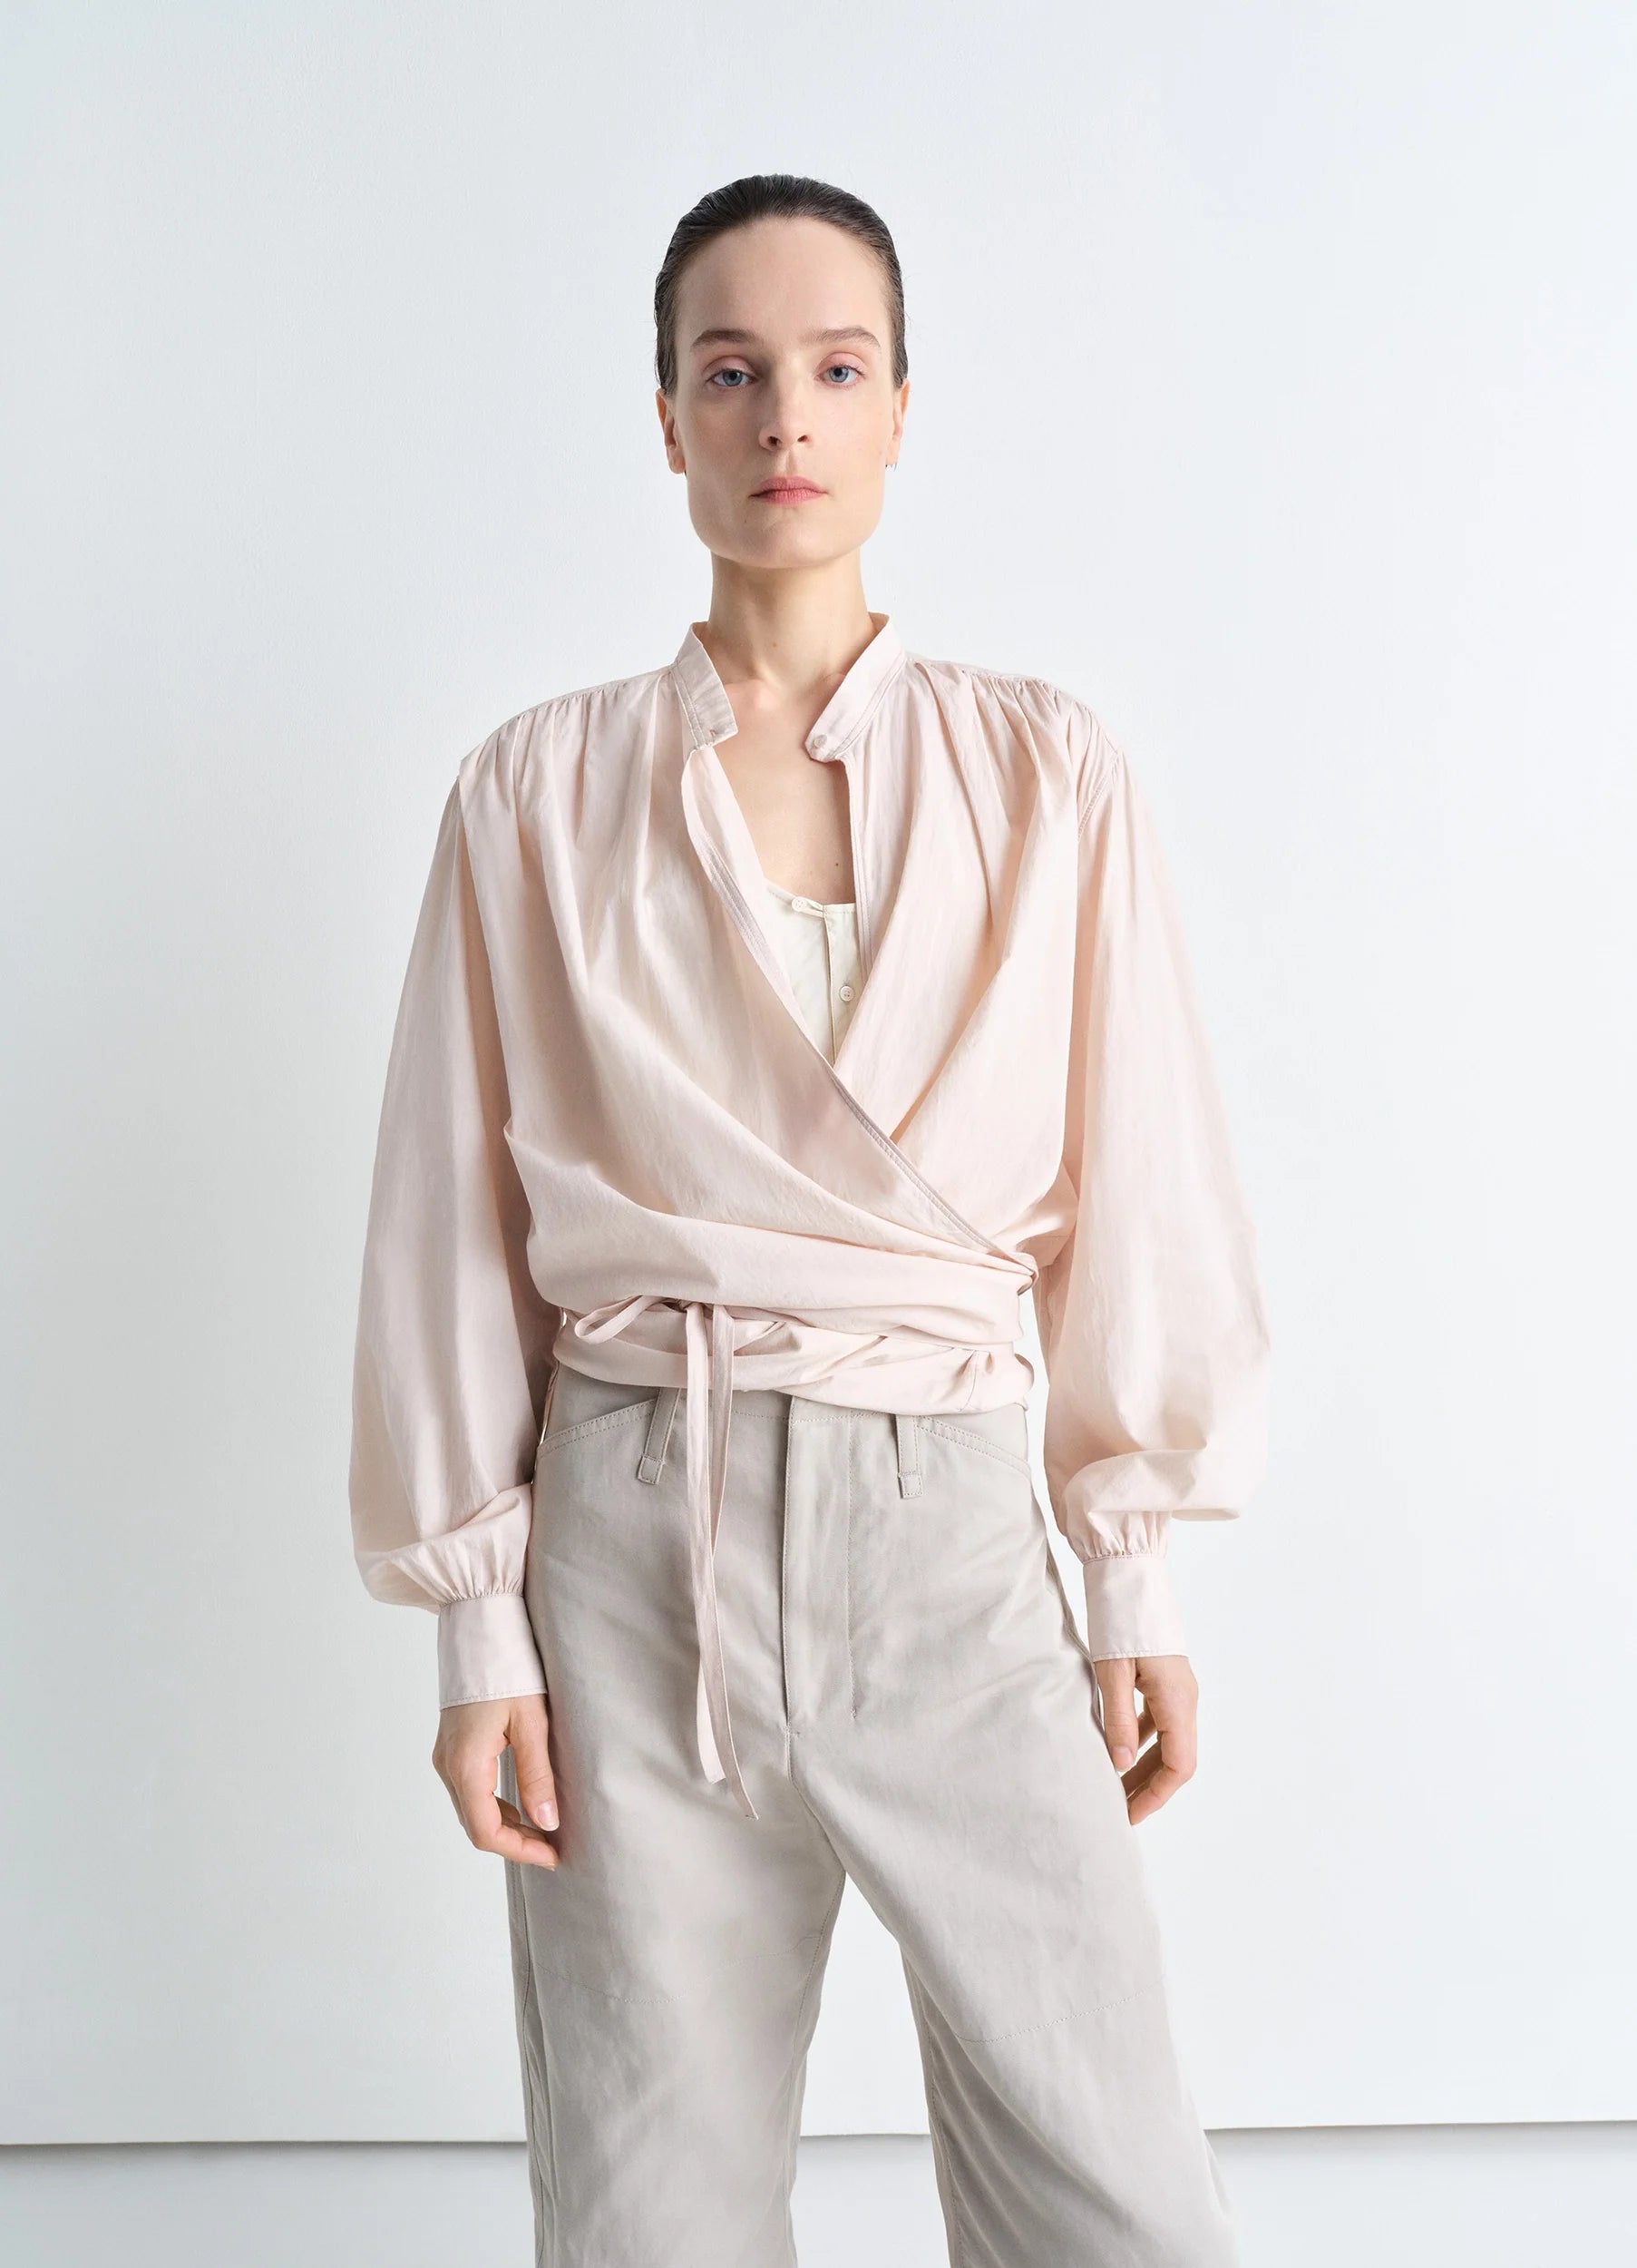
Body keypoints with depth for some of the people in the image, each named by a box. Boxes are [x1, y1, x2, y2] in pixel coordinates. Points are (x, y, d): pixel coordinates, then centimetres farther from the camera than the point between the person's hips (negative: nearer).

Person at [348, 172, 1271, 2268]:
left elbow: (1130, 1179, 6)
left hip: (944, 1524, 0)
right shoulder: (537, 794, 3)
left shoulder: (1043, 771, 5)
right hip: (635, 1534, 0)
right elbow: (460, 1227, 4)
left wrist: (1131, 1583, 5)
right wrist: (479, 1631, 2)